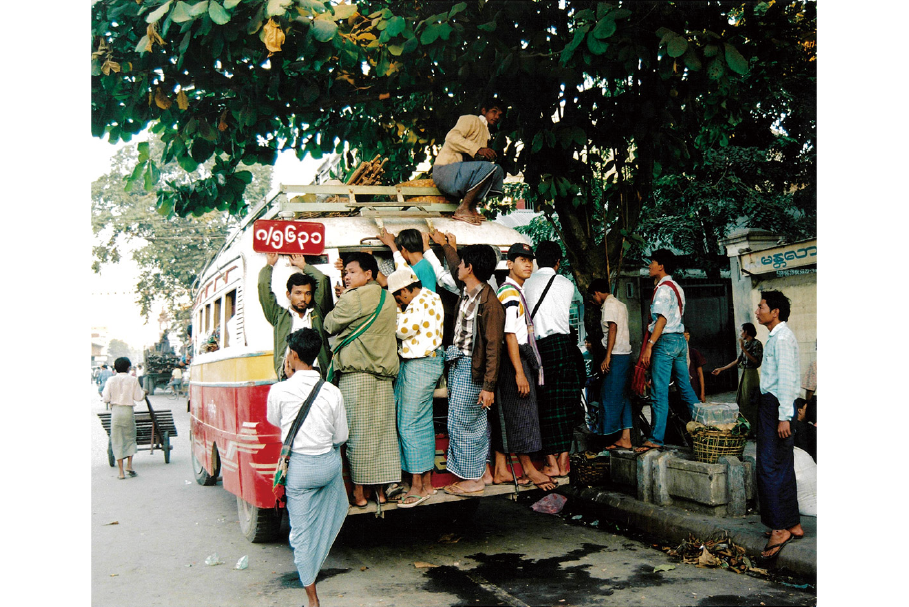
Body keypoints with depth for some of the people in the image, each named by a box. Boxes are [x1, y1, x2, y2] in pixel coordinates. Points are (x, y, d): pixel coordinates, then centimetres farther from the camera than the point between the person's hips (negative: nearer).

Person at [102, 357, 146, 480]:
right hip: (128, 410, 0)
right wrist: (143, 392, 19)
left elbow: (106, 399, -4)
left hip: (115, 410, 0)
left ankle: (121, 472, 4)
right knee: (130, 438, 17)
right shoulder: (133, 380, -2)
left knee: (117, 441, 5)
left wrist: (102, 394, 18)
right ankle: (129, 465, 4)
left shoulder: (111, 380, -2)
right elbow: (138, 397, -2)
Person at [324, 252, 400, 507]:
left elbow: (330, 325, 0)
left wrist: (340, 301, 13)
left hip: (356, 374, -6)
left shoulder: (352, 298, -10)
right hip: (384, 374, 6)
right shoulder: (388, 299, 11)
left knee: (357, 432, 0)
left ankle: (359, 491, 6)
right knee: (382, 431, 9)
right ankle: (381, 489, 15)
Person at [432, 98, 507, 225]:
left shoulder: (485, 133, 28)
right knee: (489, 167, -27)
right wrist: (478, 149, -25)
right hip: (445, 170, -9)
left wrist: (490, 157, -2)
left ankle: (472, 206, -11)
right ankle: (462, 209, -23)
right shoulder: (472, 120, 1)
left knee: (498, 171, -3)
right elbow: (452, 137, -17)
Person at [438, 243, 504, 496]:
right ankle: (483, 471, 28)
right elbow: (454, 264, 29)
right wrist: (445, 244, 39)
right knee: (475, 422, 16)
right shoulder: (467, 291, 5)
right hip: (457, 362, 9)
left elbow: (493, 346, -22)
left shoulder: (489, 302, -21)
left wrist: (489, 385, -23)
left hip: (472, 368, -9)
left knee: (463, 422, -1)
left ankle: (473, 480, 13)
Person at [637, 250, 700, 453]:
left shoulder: (663, 288, -10)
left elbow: (662, 319, -19)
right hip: (680, 340, 10)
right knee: (685, 388, 14)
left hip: (666, 341, -10)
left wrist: (649, 345, -23)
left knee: (660, 392, -9)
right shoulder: (676, 287, 19)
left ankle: (656, 438, -9)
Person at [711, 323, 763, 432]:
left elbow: (756, 361, -18)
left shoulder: (756, 344, -8)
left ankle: (753, 431, -1)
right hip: (743, 374, 8)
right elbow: (737, 361, 17)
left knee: (750, 403, -6)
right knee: (741, 401, 8)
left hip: (751, 374, -8)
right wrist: (721, 369, 17)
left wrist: (743, 348, -21)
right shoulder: (746, 344, 14)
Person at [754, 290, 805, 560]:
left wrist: (784, 416, -22)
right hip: (771, 405, 10)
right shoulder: (777, 336, 16)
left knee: (770, 469, -8)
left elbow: (786, 378, -20)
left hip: (776, 406, -10)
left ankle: (780, 528, -4)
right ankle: (793, 525, 20)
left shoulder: (782, 338, -14)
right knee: (783, 469, 13)